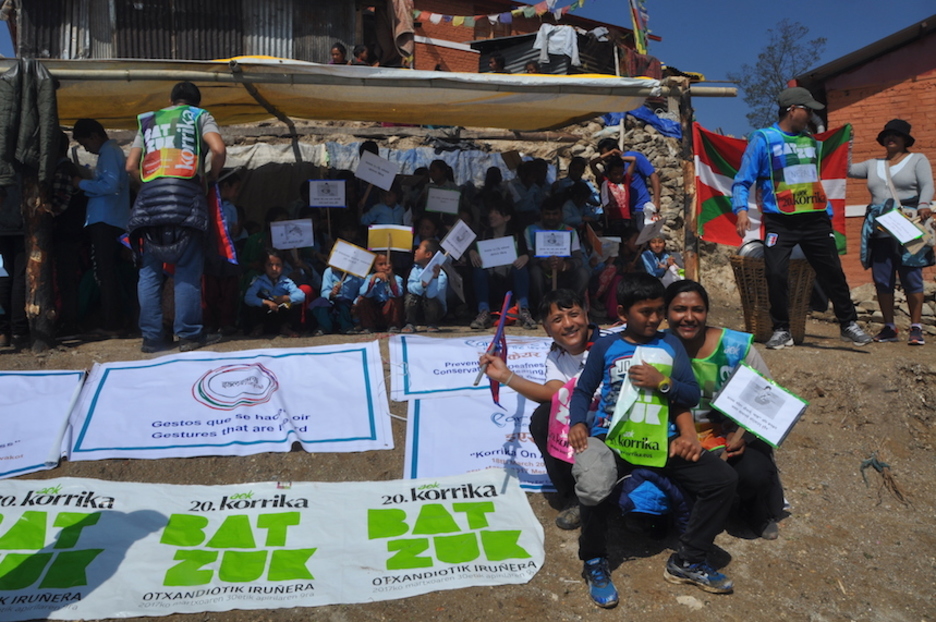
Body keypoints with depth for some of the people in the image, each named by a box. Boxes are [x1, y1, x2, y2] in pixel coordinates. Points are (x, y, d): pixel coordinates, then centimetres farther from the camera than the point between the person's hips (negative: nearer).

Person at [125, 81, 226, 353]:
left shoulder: (148, 121, 27)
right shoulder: (200, 116, 16)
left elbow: (131, 166, 18)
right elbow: (218, 149, -3)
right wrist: (211, 175, 12)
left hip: (149, 196, 3)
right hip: (185, 194, -3)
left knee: (150, 268, 4)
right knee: (188, 267, -2)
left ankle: (151, 336, 3)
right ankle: (189, 334, -4)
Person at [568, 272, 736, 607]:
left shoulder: (671, 345, 10)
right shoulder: (605, 347, 4)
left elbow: (693, 394, 7)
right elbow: (583, 390, 6)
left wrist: (662, 382, -10)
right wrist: (577, 424, -11)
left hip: (662, 440, 4)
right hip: (612, 438, -3)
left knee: (724, 478, -10)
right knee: (594, 489, -33)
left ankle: (687, 560, 10)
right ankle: (594, 562, 1)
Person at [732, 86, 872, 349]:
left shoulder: (811, 141, 13)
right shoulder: (763, 139, -3)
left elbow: (817, 181, 22)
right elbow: (743, 181, -7)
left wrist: (828, 213, 18)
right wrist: (741, 210, -23)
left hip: (815, 220, 5)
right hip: (780, 222, -4)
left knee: (833, 272, 7)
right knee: (775, 274, -11)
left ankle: (849, 324, 21)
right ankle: (781, 330, 5)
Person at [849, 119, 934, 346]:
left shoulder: (918, 160, 8)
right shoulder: (873, 165, 20)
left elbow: (927, 185, -5)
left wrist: (924, 204, -23)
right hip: (879, 231, 4)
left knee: (912, 278, -5)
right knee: (882, 280, 3)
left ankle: (916, 328, 0)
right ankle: (889, 327, 10)